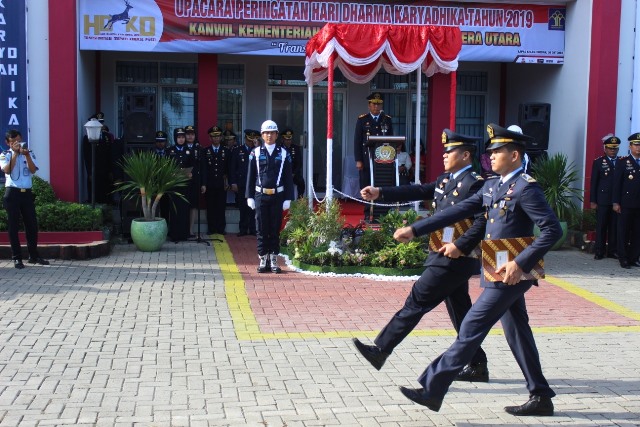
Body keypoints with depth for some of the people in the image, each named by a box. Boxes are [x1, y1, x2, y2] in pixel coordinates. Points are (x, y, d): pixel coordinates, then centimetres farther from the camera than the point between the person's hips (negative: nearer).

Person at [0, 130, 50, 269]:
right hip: (12, 193, -3)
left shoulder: (29, 154, 10)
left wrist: (27, 155, -16)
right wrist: (15, 153, -16)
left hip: (27, 193, 3)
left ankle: (34, 255, 16)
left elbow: (33, 170, -4)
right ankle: (17, 258, 4)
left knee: (32, 224, 5)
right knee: (13, 226, -1)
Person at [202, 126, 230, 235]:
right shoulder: (205, 151, 7)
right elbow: (203, 169, 1)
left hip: (222, 184, 0)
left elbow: (229, 168, 8)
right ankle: (211, 228, 8)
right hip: (209, 184, 0)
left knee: (221, 207, 1)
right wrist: (203, 184, -7)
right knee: (210, 207, 2)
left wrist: (227, 181, -3)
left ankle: (221, 228, 8)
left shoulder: (226, 151, 9)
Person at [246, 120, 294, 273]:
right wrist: (250, 196, 1)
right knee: (262, 229, 3)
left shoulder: (284, 154, 4)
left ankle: (274, 260, 12)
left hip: (277, 196, 0)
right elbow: (251, 176, 6)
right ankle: (263, 260, 10)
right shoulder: (256, 153, 4)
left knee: (275, 230, 5)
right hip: (260, 196, 0)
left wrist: (288, 198, -1)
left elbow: (288, 178, 4)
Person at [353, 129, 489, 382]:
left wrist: (460, 245, -26)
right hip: (446, 258, 9)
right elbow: (417, 191, 9)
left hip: (454, 259, -9)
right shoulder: (445, 180, 14)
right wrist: (380, 193, 0)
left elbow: (483, 221, -22)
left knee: (417, 301, -6)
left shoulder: (475, 183, -13)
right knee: (460, 312, 13)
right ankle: (477, 366, 21)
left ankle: (380, 351, -1)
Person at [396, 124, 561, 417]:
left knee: (471, 329, -5)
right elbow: (459, 211, 11)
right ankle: (541, 397, 23)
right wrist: (415, 229, 6)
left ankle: (432, 390, 0)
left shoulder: (526, 187, -14)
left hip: (509, 274, -9)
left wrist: (521, 263, -25)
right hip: (499, 273, 9)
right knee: (517, 334, 13)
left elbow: (552, 230, -19)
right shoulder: (492, 186, 11)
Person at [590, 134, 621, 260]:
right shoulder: (598, 162, 5)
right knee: (601, 226, 0)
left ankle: (612, 251, 10)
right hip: (602, 201, -2)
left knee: (614, 226, 3)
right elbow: (593, 183, 3)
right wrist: (593, 201, -3)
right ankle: (599, 251, 4)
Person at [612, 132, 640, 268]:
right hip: (626, 203, -3)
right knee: (624, 232, 1)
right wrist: (616, 202, -7)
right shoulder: (622, 162, 3)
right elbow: (617, 183, -1)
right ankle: (623, 258, 6)